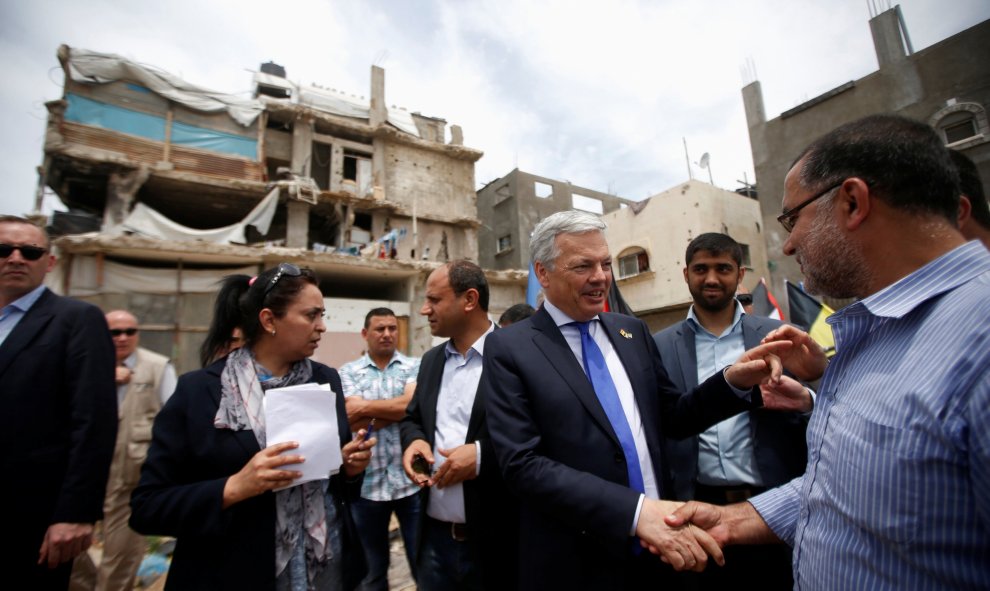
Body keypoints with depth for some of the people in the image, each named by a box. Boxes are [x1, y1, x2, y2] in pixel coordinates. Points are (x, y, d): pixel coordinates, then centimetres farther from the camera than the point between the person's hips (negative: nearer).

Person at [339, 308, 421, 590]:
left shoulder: (415, 366, 0)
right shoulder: (348, 372, 2)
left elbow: (413, 405, -17)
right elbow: (352, 421, -11)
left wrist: (366, 407, -12)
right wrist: (395, 410, -13)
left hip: (411, 479, -1)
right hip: (367, 481, 1)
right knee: (371, 567, 21)